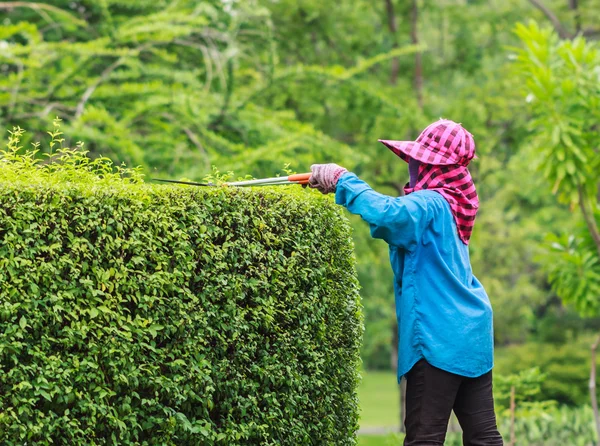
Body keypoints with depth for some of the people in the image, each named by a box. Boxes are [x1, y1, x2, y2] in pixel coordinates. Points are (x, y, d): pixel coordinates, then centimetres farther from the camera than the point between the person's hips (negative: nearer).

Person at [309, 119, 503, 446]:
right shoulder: (449, 204, 16)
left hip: (438, 339, -9)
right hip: (474, 334, 9)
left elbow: (388, 213, -33)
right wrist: (338, 183, 12)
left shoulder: (430, 204, -13)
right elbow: (396, 220, 22)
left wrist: (343, 180, -20)